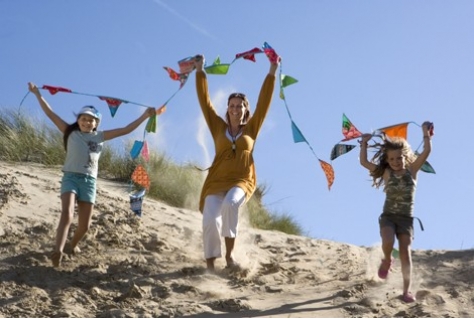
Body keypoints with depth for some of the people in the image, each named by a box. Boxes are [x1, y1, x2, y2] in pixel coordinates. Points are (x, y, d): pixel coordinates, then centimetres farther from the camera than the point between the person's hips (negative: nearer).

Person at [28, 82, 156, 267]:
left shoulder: (100, 137, 12)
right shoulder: (71, 133, 6)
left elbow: (125, 130, 12)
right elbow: (51, 114, 3)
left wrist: (145, 116, 8)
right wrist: (37, 94, -1)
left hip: (89, 181, 3)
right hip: (71, 177, -3)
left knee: (85, 225, 4)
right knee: (67, 215, -25)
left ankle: (73, 245, 34)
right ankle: (58, 251, -38)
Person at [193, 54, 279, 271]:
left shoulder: (251, 129, 12)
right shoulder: (219, 128, 13)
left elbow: (264, 102, 10)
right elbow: (204, 101, 12)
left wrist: (272, 72, 10)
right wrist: (200, 71, 10)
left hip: (242, 181, -1)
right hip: (217, 181, 1)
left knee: (230, 204, -34)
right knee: (210, 221, -21)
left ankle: (229, 254, -19)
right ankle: (210, 265, -9)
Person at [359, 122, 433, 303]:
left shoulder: (412, 170, 2)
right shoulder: (386, 172, 3)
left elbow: (426, 152, -6)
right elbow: (363, 162, -2)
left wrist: (426, 132, -6)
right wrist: (364, 143, -2)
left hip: (406, 218, 0)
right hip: (388, 216, 0)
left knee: (405, 253, -8)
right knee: (388, 242, -28)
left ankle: (407, 291, -2)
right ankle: (387, 261, 7)